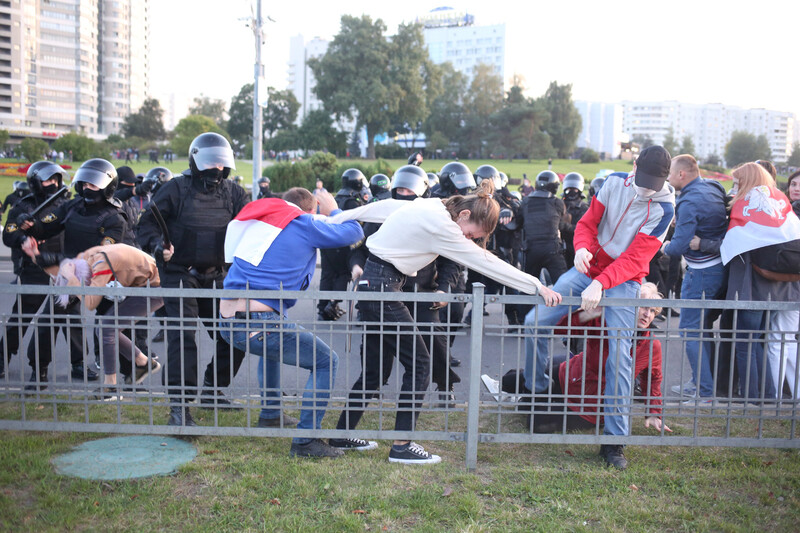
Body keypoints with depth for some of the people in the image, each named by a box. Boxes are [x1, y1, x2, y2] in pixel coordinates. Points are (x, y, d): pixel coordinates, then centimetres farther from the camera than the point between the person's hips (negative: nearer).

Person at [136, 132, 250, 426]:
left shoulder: (232, 192, 7)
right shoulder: (176, 189, -6)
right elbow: (147, 223, -4)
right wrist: (158, 245, -23)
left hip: (216, 276, 5)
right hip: (180, 274, -5)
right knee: (182, 338, -13)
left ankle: (212, 389, 28)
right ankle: (178, 407, -9)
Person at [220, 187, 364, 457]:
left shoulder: (257, 220, 18)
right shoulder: (305, 225, 2)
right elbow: (354, 232, 9)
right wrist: (333, 210, 28)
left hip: (226, 323, 8)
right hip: (258, 324, -7)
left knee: (272, 344, 38)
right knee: (326, 362, 6)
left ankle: (270, 415, 43)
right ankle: (305, 440, 1)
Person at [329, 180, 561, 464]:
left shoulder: (430, 207, 7)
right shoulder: (440, 225, -21)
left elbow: (382, 207, 16)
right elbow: (486, 262, -21)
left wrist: (335, 220, 26)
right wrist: (537, 286, -17)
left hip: (372, 284, 10)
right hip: (382, 287, -10)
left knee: (376, 370, 13)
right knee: (418, 363, -6)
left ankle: (343, 434, 23)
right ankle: (402, 446, -1)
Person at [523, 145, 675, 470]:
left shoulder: (663, 208, -11)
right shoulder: (615, 183, 0)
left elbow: (635, 257, -18)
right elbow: (588, 222, 2)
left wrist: (600, 284, -31)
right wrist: (582, 248, -21)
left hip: (623, 281, -3)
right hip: (589, 269, 4)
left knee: (619, 357, -11)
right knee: (536, 321, -8)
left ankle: (613, 440, -1)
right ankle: (536, 391, 15)